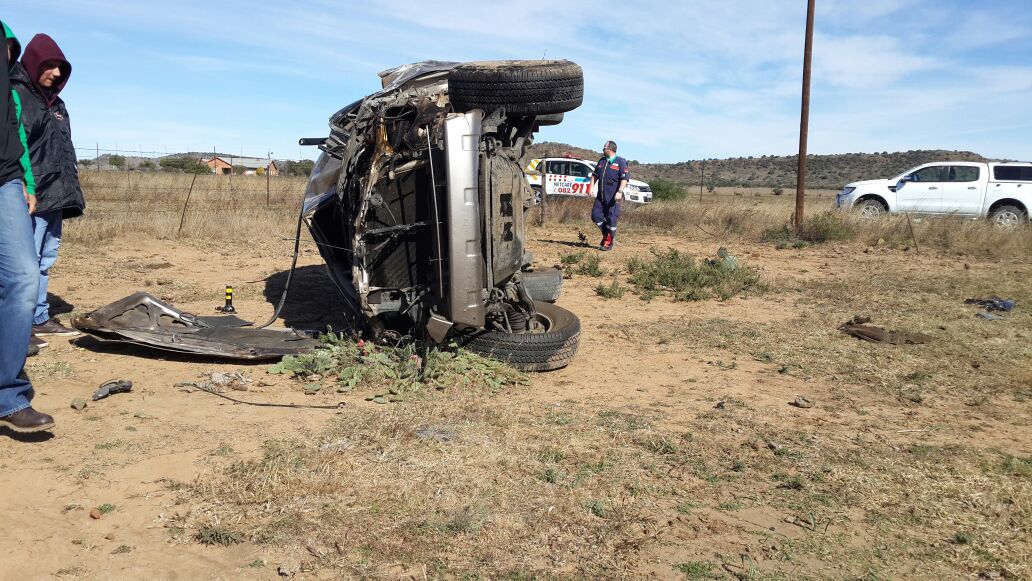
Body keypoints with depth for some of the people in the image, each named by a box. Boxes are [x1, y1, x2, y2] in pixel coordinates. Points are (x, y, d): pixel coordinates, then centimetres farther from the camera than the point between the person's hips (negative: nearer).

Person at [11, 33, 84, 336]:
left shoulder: (55, 103, 21)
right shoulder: (16, 95, -4)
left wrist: (71, 193, 18)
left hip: (55, 195, 8)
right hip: (32, 196, -8)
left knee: (46, 259, 10)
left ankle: (39, 318, 17)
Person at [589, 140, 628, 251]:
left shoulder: (620, 162, -5)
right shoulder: (602, 161, 14)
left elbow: (624, 179, -12)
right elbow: (594, 175, 22)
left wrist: (620, 192, -23)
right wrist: (591, 187, 9)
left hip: (613, 196, -7)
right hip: (601, 195, 7)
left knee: (611, 218, -4)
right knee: (596, 215, 4)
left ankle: (608, 243, 5)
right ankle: (606, 234, 23)